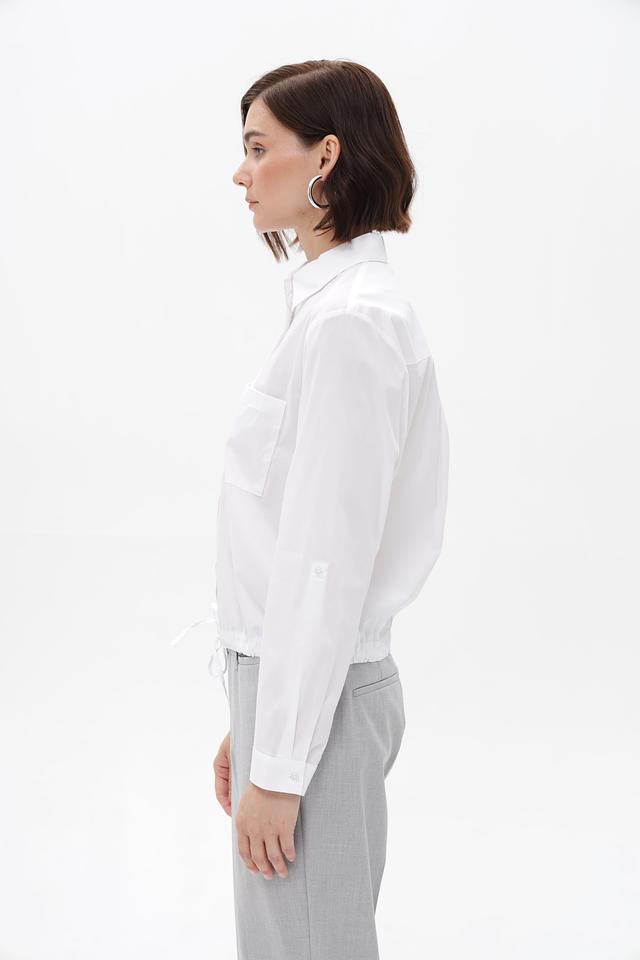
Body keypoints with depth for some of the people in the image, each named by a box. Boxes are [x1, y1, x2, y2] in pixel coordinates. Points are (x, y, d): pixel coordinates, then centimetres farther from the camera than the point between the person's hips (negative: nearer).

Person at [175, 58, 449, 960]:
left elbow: (330, 560, -22)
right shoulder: (337, 305, 11)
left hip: (317, 699, -9)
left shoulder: (352, 323, -19)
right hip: (292, 683, 9)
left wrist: (278, 765, -18)